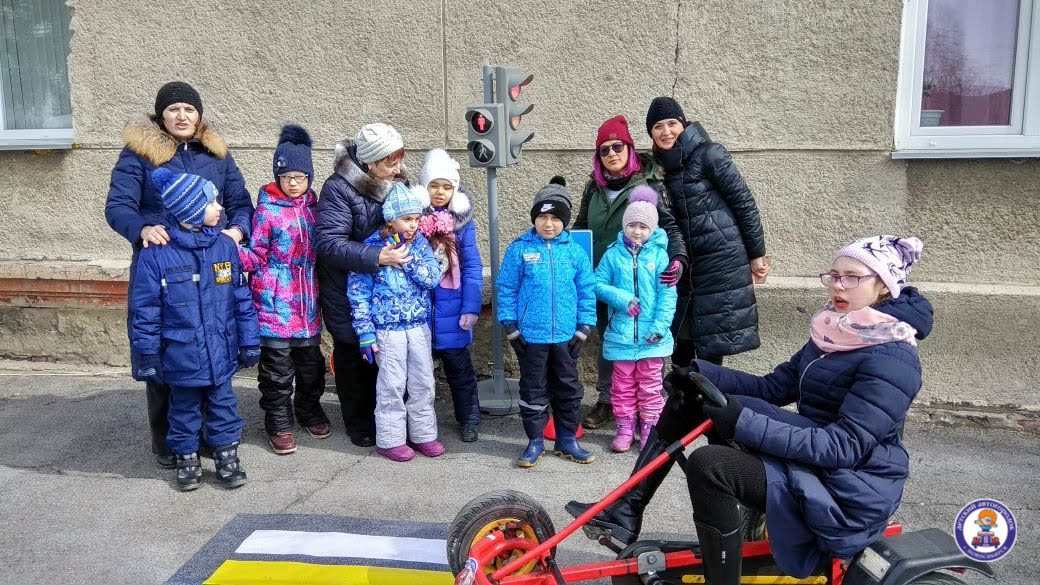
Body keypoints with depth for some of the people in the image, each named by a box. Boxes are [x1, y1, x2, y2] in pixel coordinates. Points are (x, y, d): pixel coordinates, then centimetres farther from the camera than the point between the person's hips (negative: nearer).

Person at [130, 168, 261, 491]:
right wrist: (148, 357, -5)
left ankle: (226, 454, 31)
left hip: (221, 353, 2)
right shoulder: (156, 254, -13)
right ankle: (187, 457, 33)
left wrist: (250, 343, 3)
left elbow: (242, 299, 2)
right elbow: (145, 311, -7)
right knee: (185, 409, 15)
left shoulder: (225, 246, -4)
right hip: (181, 357, -2)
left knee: (223, 404, 15)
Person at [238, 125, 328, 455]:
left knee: (311, 359, 15)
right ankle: (278, 422, 16)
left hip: (307, 300, 5)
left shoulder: (313, 206, 8)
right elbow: (256, 255, -8)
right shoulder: (268, 210, -7)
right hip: (275, 302, -5)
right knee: (276, 364, 3)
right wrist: (233, 249, -26)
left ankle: (309, 409, 35)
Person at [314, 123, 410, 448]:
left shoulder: (397, 182, 2)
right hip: (349, 292, -5)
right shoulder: (339, 189, -19)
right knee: (354, 355, 10)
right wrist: (377, 257, -33)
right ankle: (359, 424, 25)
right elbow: (328, 242, -26)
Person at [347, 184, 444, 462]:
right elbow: (358, 293, -8)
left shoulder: (420, 243, 2)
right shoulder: (373, 247, -10)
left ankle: (423, 433, 26)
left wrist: (408, 257, -19)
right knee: (392, 385, 3)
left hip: (419, 325, 4)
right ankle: (390, 439, 17)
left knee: (423, 381, 11)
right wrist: (365, 332, -10)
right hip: (387, 328, -4)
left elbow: (432, 278, -8)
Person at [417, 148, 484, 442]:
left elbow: (472, 267, -5)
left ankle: (468, 419, 26)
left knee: (459, 367, 10)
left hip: (452, 311, -1)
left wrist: (471, 308, -11)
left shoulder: (462, 221, -3)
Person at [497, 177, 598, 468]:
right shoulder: (519, 249, -5)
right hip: (531, 335, -2)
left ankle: (567, 440, 28)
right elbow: (507, 289, -2)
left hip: (566, 335, 2)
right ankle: (535, 442, 22)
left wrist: (584, 327, 1)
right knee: (533, 390, 9)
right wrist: (511, 327, -5)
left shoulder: (575, 252, 0)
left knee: (568, 389, 13)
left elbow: (587, 291, 4)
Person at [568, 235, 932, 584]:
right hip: (806, 458, 9)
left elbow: (843, 447, -27)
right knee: (688, 395, 3)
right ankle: (627, 512, 2)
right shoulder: (833, 336, 8)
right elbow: (772, 388, 6)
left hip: (844, 491, -9)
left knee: (708, 465, -31)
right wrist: (700, 373, -9)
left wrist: (744, 423, -33)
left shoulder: (892, 359, -20)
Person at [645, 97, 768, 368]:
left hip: (723, 259, -6)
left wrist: (757, 254, -7)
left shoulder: (709, 154, -9)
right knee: (681, 336, 9)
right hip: (686, 263, 6)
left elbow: (744, 202, -8)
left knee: (711, 347, -1)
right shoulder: (660, 166, 10)